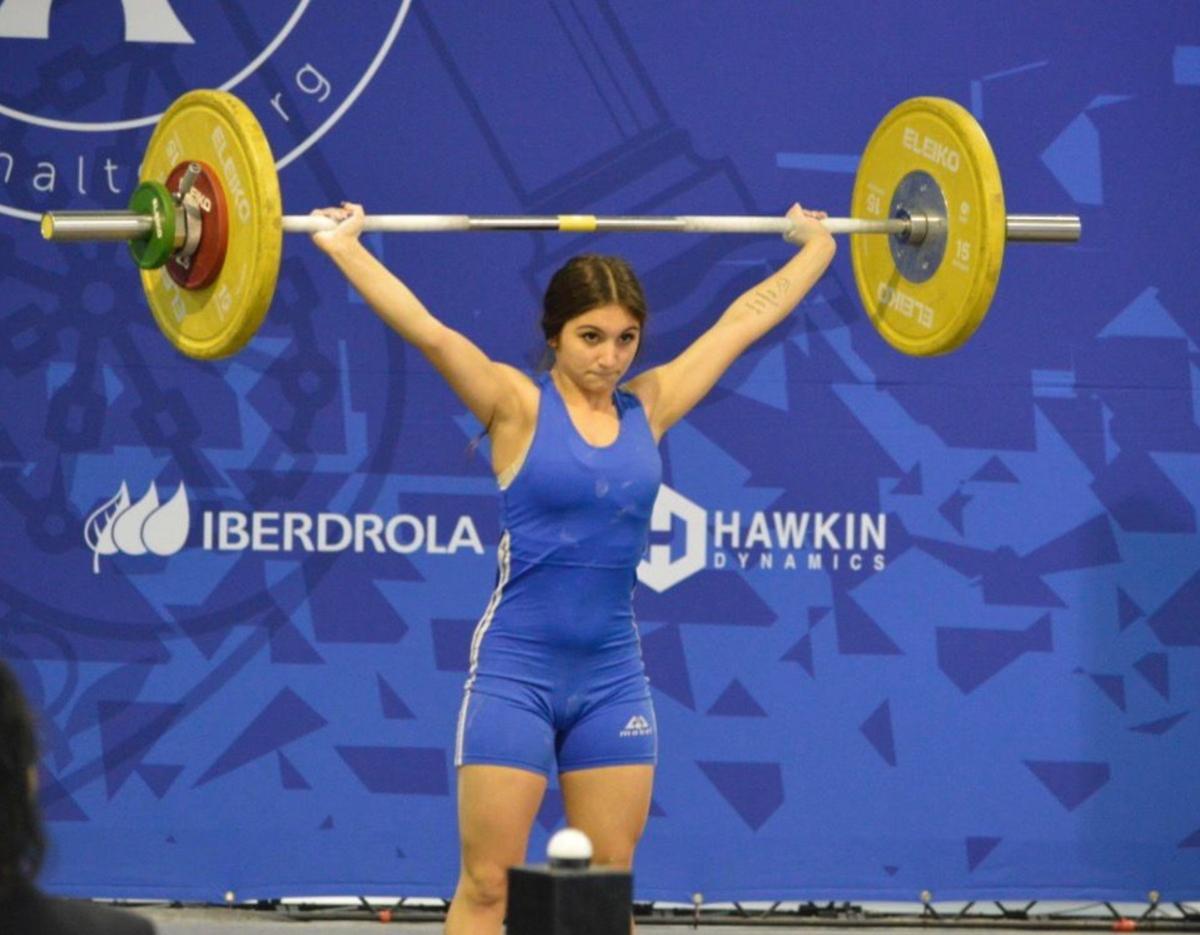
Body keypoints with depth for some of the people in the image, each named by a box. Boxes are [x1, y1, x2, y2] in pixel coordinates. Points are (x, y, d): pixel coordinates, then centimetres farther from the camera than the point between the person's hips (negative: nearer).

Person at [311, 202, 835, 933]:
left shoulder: (649, 408, 6)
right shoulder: (518, 406, -5)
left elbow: (745, 321, 14)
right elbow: (425, 329, -16)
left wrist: (817, 247, 21)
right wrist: (343, 248, -23)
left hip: (612, 679, 4)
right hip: (516, 672, -4)